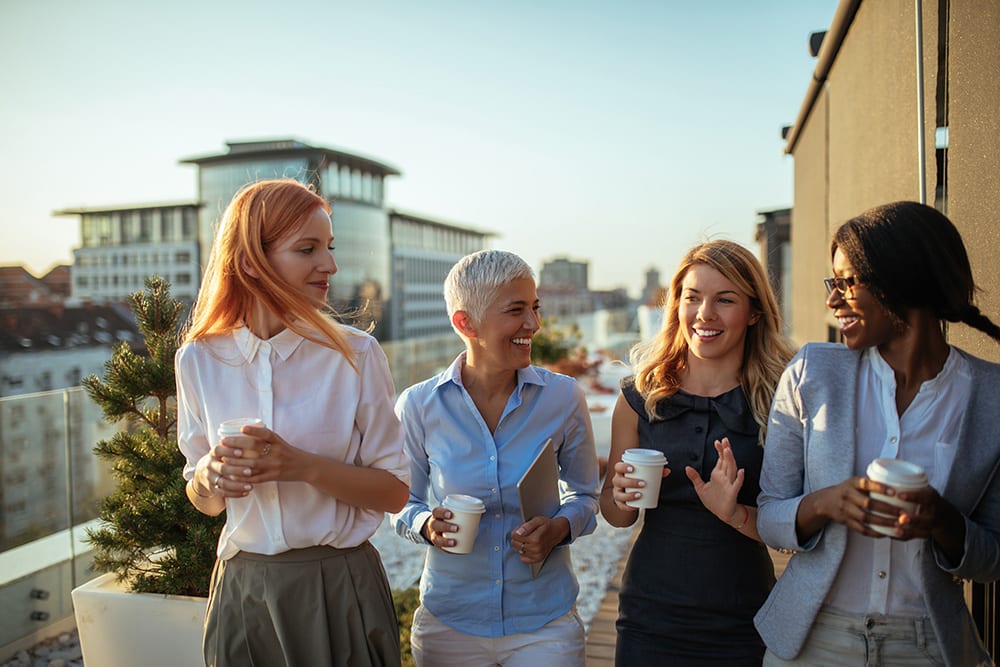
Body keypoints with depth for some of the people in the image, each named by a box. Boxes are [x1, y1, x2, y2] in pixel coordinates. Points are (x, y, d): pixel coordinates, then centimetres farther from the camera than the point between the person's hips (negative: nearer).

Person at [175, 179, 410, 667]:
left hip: (340, 587, -2)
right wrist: (211, 477, -15)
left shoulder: (357, 354, -10)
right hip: (242, 588, 2)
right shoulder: (199, 359, -2)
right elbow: (203, 500, 7)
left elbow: (394, 491, -8)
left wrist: (305, 466, -21)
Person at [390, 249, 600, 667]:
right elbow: (404, 505, 3)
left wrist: (559, 527, -16)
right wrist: (427, 525, -19)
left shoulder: (563, 397, -9)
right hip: (448, 621, 1)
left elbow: (584, 495, 4)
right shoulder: (418, 406, -10)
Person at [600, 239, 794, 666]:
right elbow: (615, 514, 6)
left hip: (743, 626, -1)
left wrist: (736, 514, -23)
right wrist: (622, 497, -14)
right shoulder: (640, 396, -2)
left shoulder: (778, 401, -7)